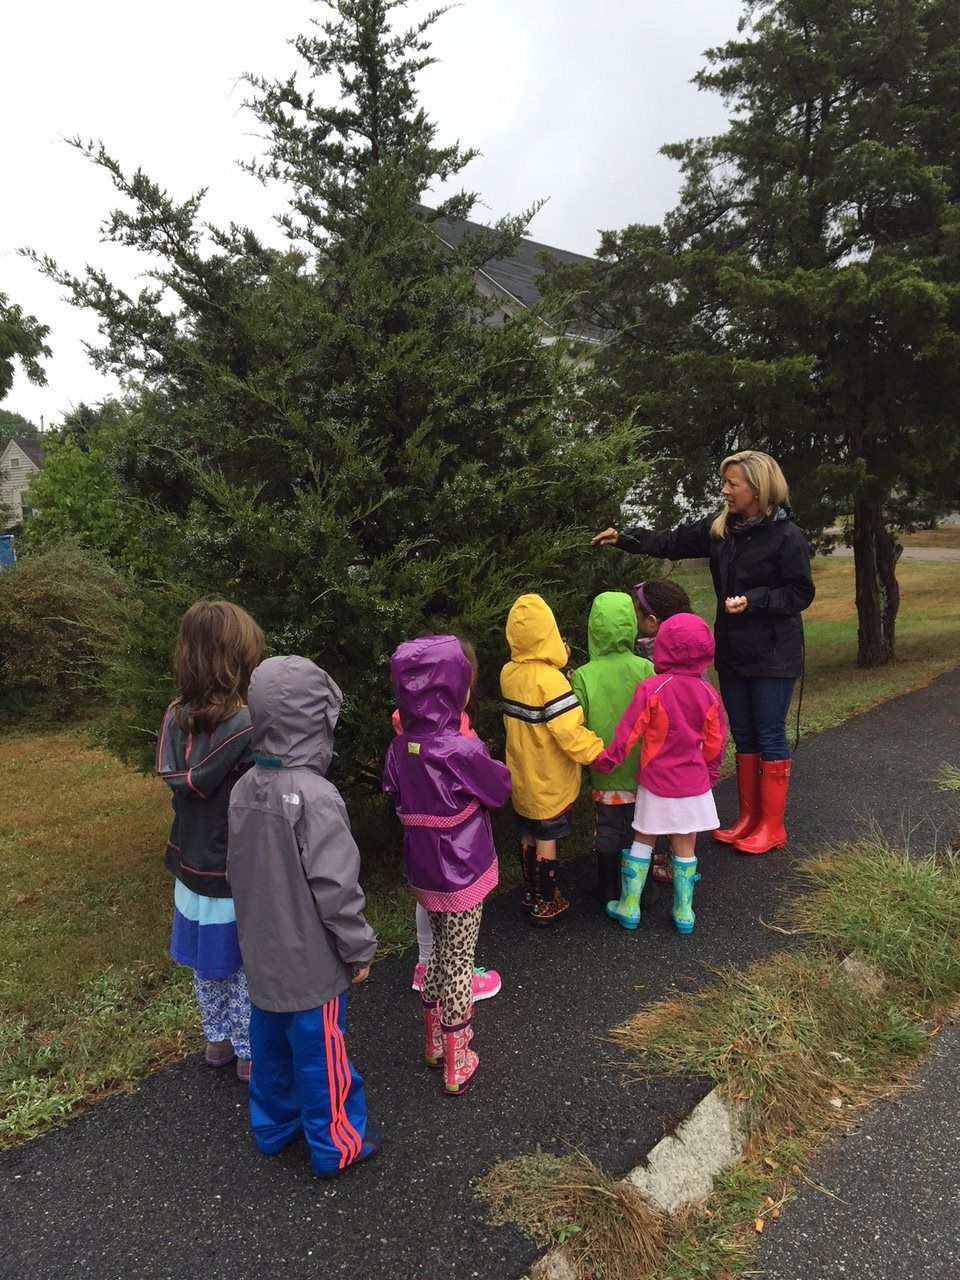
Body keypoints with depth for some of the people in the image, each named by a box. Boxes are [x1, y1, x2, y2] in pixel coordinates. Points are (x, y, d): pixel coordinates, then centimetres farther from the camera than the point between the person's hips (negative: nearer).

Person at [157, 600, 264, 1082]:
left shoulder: (175, 717, -7)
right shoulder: (249, 727, -26)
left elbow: (174, 778, 0)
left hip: (193, 867, 6)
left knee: (207, 964, 24)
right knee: (247, 969, 15)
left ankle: (218, 1040, 44)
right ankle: (249, 1053, 33)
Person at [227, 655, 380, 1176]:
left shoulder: (244, 789, -4)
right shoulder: (316, 797, -28)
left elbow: (238, 868, 8)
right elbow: (336, 888, -24)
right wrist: (359, 950, -10)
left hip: (262, 952, 7)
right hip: (309, 960, -7)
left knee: (271, 1042, 24)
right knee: (320, 1051, 11)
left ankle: (273, 1126, 43)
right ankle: (335, 1144, 30)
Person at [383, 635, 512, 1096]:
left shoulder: (399, 748, -8)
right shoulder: (462, 751, -26)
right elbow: (500, 789, -9)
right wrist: (486, 762, 8)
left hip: (423, 873, 6)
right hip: (463, 873, -6)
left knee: (438, 953, 24)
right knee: (459, 965, 9)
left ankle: (435, 1044, 41)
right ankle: (457, 1066, 25)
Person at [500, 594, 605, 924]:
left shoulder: (509, 673, -3)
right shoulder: (550, 680, -25)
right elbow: (570, 732, -28)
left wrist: (557, 664, 7)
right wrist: (599, 752, -19)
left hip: (522, 776, 6)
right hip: (549, 781, -6)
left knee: (528, 836, 20)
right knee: (546, 841, 7)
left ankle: (530, 894, 35)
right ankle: (546, 905, 20)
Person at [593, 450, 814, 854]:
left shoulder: (786, 536, -14)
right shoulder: (719, 529, 4)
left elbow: (800, 593, -11)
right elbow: (672, 541, 10)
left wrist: (753, 600, -23)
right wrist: (625, 539, 1)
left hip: (773, 655, -6)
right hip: (733, 651, 7)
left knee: (770, 736, 3)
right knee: (743, 736, 14)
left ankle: (772, 827, 16)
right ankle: (748, 818, 27)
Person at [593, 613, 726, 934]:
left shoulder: (651, 690, -17)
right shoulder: (708, 693, -5)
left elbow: (628, 732, -13)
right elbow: (714, 742, 5)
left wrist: (606, 761, 0)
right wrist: (709, 774, 21)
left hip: (656, 784, -2)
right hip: (694, 784, 2)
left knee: (643, 841, 14)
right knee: (685, 847, 14)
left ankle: (629, 907, 20)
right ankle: (684, 913, 23)